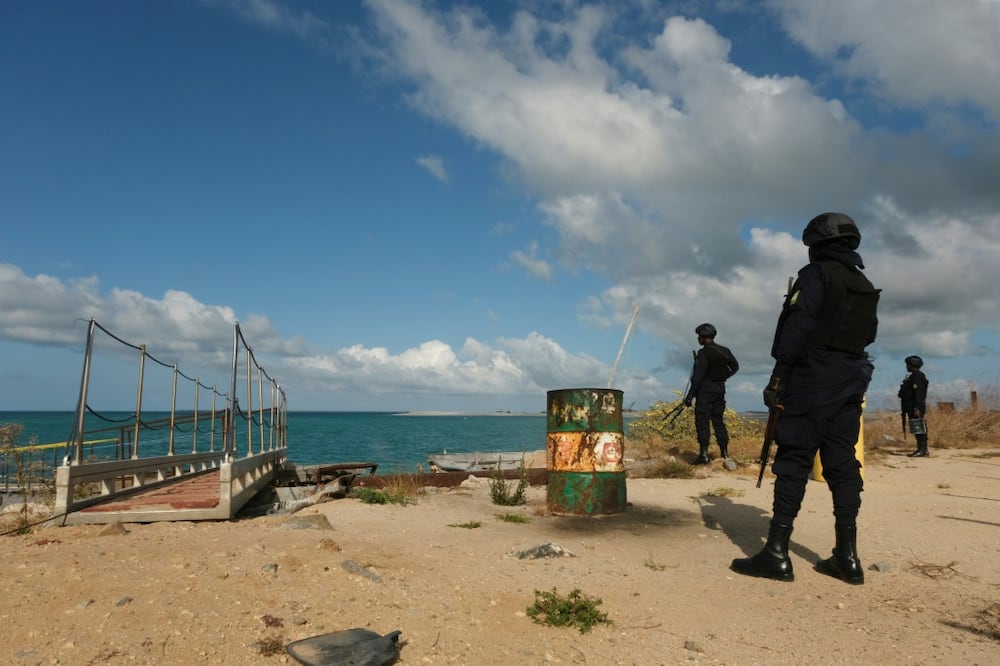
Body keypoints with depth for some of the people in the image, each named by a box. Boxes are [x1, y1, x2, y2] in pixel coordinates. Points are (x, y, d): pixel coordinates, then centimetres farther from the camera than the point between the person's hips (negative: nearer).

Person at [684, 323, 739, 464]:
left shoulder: (704, 353, -14)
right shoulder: (725, 351, 8)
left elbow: (698, 376, -19)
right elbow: (735, 367, 21)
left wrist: (690, 396, -18)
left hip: (705, 390, -7)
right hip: (720, 389, 7)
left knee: (702, 421, -4)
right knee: (718, 420, 13)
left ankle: (704, 454, -10)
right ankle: (724, 453, 13)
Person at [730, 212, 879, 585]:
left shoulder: (816, 275, -5)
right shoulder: (866, 287, 18)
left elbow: (797, 328, -14)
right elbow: (867, 336, 19)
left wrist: (777, 378, -14)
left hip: (813, 379, -7)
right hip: (850, 383, 7)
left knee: (793, 460, -7)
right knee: (842, 463, 7)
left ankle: (776, 553, -8)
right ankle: (847, 557, 9)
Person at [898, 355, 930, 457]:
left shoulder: (917, 376, -13)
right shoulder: (913, 376, 18)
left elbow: (918, 393, -21)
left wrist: (917, 408, -25)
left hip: (916, 407, -10)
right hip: (914, 408, 10)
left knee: (919, 430, -9)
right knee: (918, 430, 11)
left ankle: (922, 451, -9)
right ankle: (921, 449, 15)